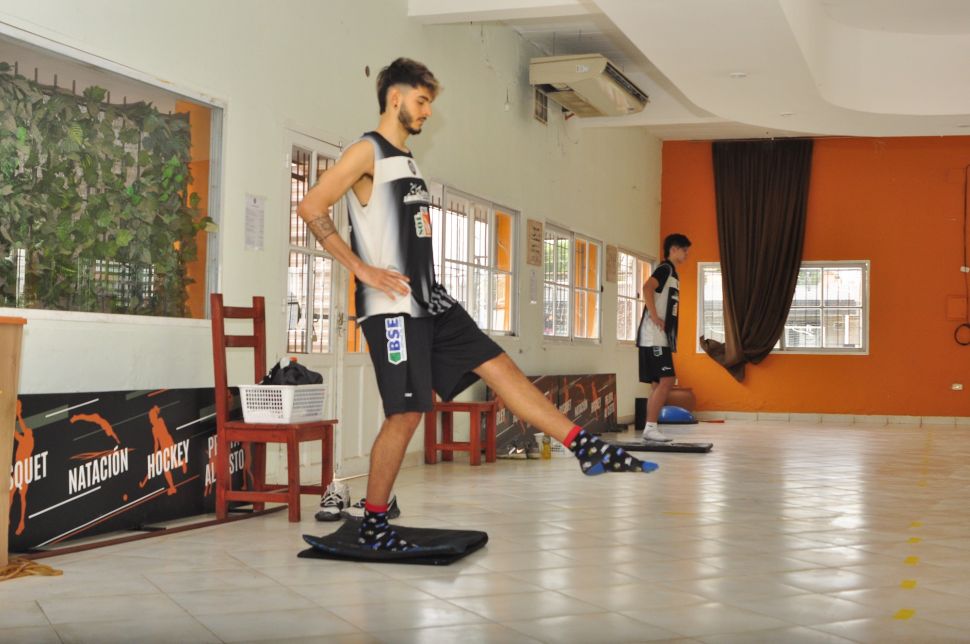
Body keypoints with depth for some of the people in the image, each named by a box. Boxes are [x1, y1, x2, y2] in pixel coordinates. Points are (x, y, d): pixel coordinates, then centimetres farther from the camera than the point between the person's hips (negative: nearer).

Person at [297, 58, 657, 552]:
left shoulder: (405, 160, 21)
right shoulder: (368, 151, -6)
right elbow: (311, 207, -16)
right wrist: (361, 268, -19)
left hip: (430, 302, 9)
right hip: (393, 306, -9)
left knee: (498, 366, 2)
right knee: (406, 413, -7)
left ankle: (586, 449, 2)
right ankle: (373, 527, 6)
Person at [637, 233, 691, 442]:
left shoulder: (673, 273, 22)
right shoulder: (665, 268, -8)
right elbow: (647, 287, -26)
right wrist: (654, 316, -24)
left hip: (663, 337, 10)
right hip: (654, 337, -10)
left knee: (661, 384, 8)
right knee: (665, 381, -13)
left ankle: (650, 429, 9)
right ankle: (650, 427, -11)